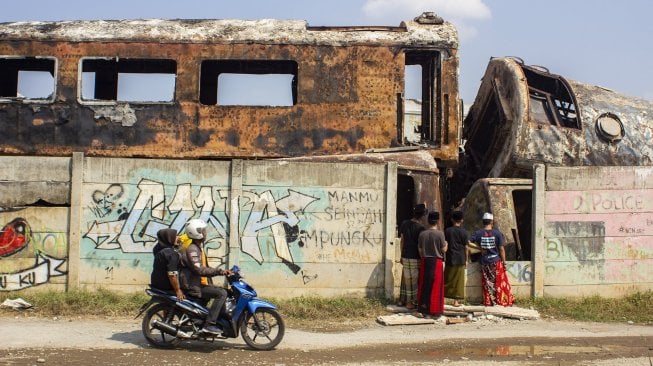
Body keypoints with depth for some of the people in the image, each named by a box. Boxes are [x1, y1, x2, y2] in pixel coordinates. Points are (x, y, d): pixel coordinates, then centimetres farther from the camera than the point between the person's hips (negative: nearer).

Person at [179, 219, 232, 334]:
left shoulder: (198, 248, 16)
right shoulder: (192, 249, -16)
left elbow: (205, 268, 20)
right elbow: (199, 269, -27)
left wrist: (222, 272, 9)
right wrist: (219, 271, -24)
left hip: (199, 284, 10)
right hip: (193, 287, -10)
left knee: (222, 291, 25)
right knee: (222, 293, -20)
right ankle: (209, 324, -22)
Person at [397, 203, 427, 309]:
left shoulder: (404, 224, 4)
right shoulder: (420, 228, -15)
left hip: (405, 256, 6)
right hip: (415, 258, -6)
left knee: (405, 278, 16)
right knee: (413, 280, 4)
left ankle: (402, 300, 23)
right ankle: (410, 302, 11)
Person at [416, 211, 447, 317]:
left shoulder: (422, 234, -1)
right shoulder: (440, 234, -11)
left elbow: (419, 250, 4)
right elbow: (444, 249, -6)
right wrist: (446, 243, 14)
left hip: (425, 261, 3)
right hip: (436, 261, -3)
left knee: (424, 284, 11)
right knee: (436, 286, 4)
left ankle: (423, 308, 15)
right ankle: (434, 309, 8)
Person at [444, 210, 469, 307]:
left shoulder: (447, 231, -2)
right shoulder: (464, 232, -3)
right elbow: (466, 247, -1)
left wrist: (444, 258, 8)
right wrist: (466, 260, 8)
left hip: (450, 259, 1)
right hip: (460, 259, 0)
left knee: (447, 279, 9)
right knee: (458, 280, 5)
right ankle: (456, 300, 7)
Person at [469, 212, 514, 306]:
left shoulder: (478, 233, -3)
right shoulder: (497, 233, -6)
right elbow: (501, 249, -6)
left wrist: (479, 247, 1)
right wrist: (504, 262, 1)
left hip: (484, 263, 2)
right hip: (496, 262, -1)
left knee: (487, 284, 10)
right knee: (500, 283, 8)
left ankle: (489, 302, 13)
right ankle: (504, 301, 13)